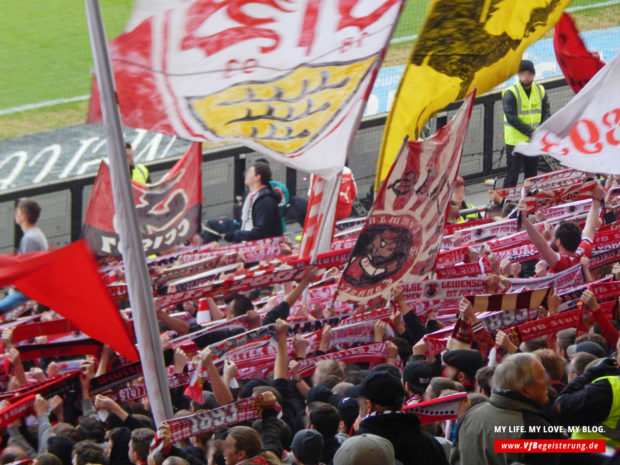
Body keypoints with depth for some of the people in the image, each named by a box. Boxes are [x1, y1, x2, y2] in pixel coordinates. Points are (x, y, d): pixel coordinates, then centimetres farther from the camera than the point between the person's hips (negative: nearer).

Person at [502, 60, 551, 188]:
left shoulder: (540, 91, 6)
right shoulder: (510, 93, -11)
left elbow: (546, 113, 8)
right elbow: (511, 118, -18)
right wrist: (531, 132, -24)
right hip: (515, 141, -5)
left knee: (532, 175, 15)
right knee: (512, 177, -4)